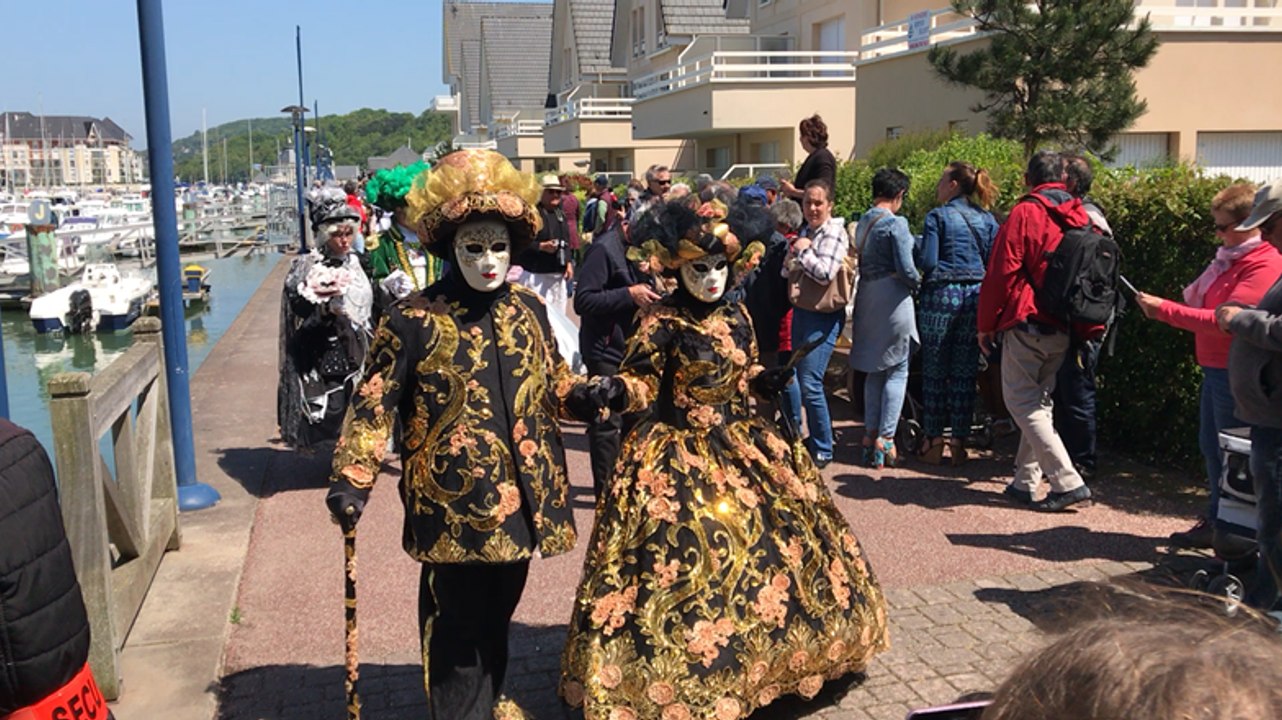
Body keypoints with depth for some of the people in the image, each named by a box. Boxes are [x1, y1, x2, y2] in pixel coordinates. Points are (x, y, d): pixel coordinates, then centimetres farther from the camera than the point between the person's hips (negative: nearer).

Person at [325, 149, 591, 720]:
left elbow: (555, 385, 17)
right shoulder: (414, 320, -10)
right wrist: (351, 479, -18)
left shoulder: (528, 309, 6)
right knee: (458, 626, 6)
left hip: (520, 496, 5)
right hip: (453, 503, -5)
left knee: (498, 613, 20)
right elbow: (374, 403, -10)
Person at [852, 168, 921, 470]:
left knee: (875, 370, 15)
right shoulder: (896, 222, -13)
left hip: (867, 298, 7)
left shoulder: (863, 221, 8)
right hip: (892, 298, -7)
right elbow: (905, 268, -16)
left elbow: (862, 261, 11)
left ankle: (870, 434, 18)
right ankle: (885, 438, -3)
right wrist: (918, 282, 4)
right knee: (897, 370, 0)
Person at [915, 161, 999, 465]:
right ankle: (958, 442, 11)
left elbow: (926, 262, -11)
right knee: (965, 373, 7)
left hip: (942, 295, -4)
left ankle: (934, 440, 9)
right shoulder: (987, 219, 7)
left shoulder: (937, 217, -6)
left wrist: (913, 249, 8)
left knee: (935, 371, 5)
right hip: (976, 295, 4)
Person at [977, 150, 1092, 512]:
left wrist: (986, 324, -3)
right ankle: (1026, 482, 17)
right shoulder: (1081, 217, 10)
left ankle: (1068, 481, -9)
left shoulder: (1025, 213, -8)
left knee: (1022, 401, -2)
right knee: (1038, 401, 14)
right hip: (1067, 329, 7)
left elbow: (1001, 273, -11)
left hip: (1027, 324, -7)